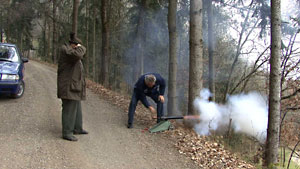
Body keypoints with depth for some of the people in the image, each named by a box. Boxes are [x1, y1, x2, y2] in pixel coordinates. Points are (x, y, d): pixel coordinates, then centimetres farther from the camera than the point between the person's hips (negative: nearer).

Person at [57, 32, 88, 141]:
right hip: (69, 87, -11)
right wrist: (80, 48, -15)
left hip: (74, 86, 11)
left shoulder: (70, 50, 18)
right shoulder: (65, 50, -14)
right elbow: (77, 55, -32)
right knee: (69, 109, -10)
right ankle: (67, 133, -5)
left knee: (76, 107, 17)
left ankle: (77, 128, 28)